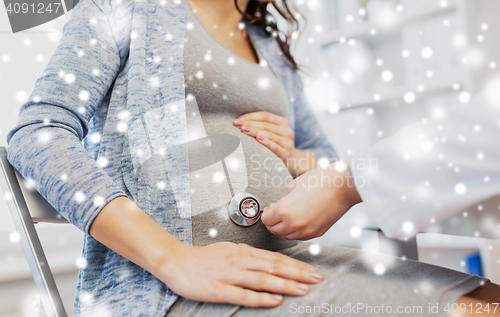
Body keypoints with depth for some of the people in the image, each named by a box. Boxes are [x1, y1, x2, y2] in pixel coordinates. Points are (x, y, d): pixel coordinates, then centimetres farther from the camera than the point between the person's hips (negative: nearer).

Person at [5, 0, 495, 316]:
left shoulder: (273, 52, 24)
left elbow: (326, 157, 32)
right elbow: (38, 134, -7)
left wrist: (293, 159, 5)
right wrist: (174, 259, -20)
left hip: (284, 260, 7)